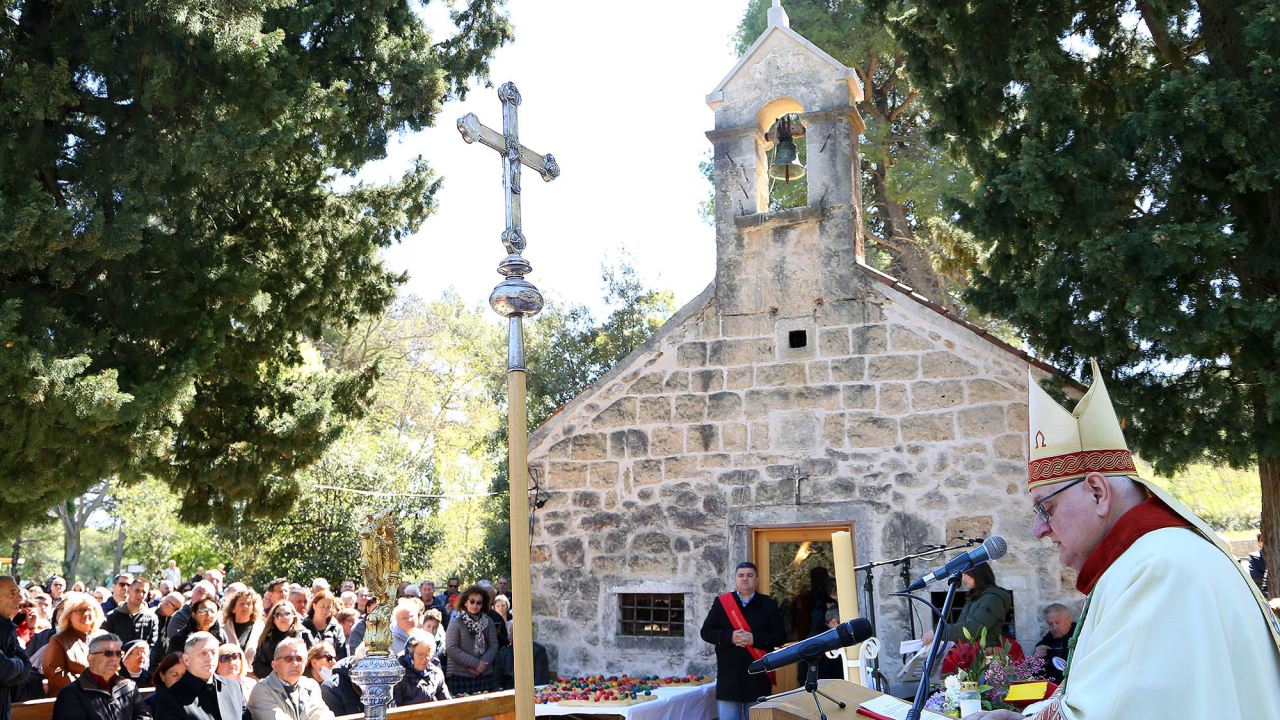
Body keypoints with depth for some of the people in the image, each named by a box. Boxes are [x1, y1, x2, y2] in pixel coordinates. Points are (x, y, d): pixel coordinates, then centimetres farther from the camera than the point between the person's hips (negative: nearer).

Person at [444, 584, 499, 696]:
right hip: (460, 676, -3)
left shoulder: (488, 622, 9)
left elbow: (494, 646, 6)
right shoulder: (456, 622, -3)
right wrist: (475, 663, -13)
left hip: (485, 674, 3)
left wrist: (483, 663, -12)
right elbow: (451, 648, -10)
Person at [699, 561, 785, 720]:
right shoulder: (721, 602, 8)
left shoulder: (768, 605, 8)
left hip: (758, 679, 0)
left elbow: (780, 635, 1)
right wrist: (729, 637, -12)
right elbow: (706, 632, 5)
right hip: (729, 676, 0)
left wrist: (755, 639, -14)